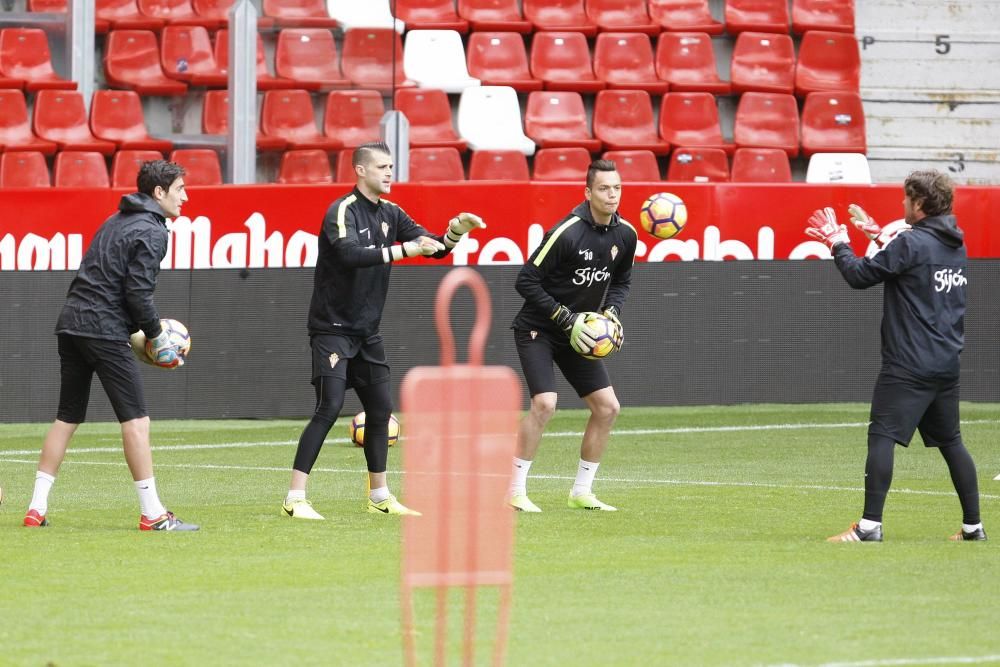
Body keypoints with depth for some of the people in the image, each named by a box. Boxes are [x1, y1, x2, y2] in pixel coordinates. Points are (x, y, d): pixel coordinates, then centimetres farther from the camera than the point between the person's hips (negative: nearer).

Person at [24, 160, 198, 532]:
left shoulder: (116, 222, 20)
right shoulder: (151, 232, -8)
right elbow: (138, 292, -16)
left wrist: (141, 331, 18)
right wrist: (156, 336, -3)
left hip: (71, 322, 9)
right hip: (103, 330, -9)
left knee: (67, 418, 13)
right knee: (135, 419, -6)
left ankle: (37, 508, 11)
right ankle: (152, 514, -8)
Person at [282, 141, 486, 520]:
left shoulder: (389, 214, 8)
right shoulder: (342, 211, -15)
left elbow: (433, 247, 9)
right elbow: (351, 254, -32)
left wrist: (454, 233, -12)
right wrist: (403, 250, -33)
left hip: (367, 331, 8)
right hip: (333, 328, -8)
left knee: (380, 409, 12)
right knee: (329, 407, -16)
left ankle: (380, 497, 25)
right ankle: (295, 499, -16)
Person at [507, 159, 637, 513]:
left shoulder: (625, 234, -2)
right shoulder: (567, 232, -24)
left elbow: (621, 279, 16)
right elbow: (526, 281, -20)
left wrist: (611, 310, -4)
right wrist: (565, 318, -22)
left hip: (575, 333, 7)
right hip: (537, 328, -7)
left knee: (607, 407, 2)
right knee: (544, 403, -21)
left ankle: (581, 492, 13)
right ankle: (515, 491, -11)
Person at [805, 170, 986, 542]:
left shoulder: (911, 242, -13)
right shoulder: (955, 245, 13)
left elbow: (860, 275, -10)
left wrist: (837, 241, 5)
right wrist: (877, 235, 33)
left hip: (908, 365, -8)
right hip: (947, 364, 8)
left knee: (881, 437, -10)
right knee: (950, 441, 15)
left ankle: (870, 525, -18)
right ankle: (973, 526, 17)